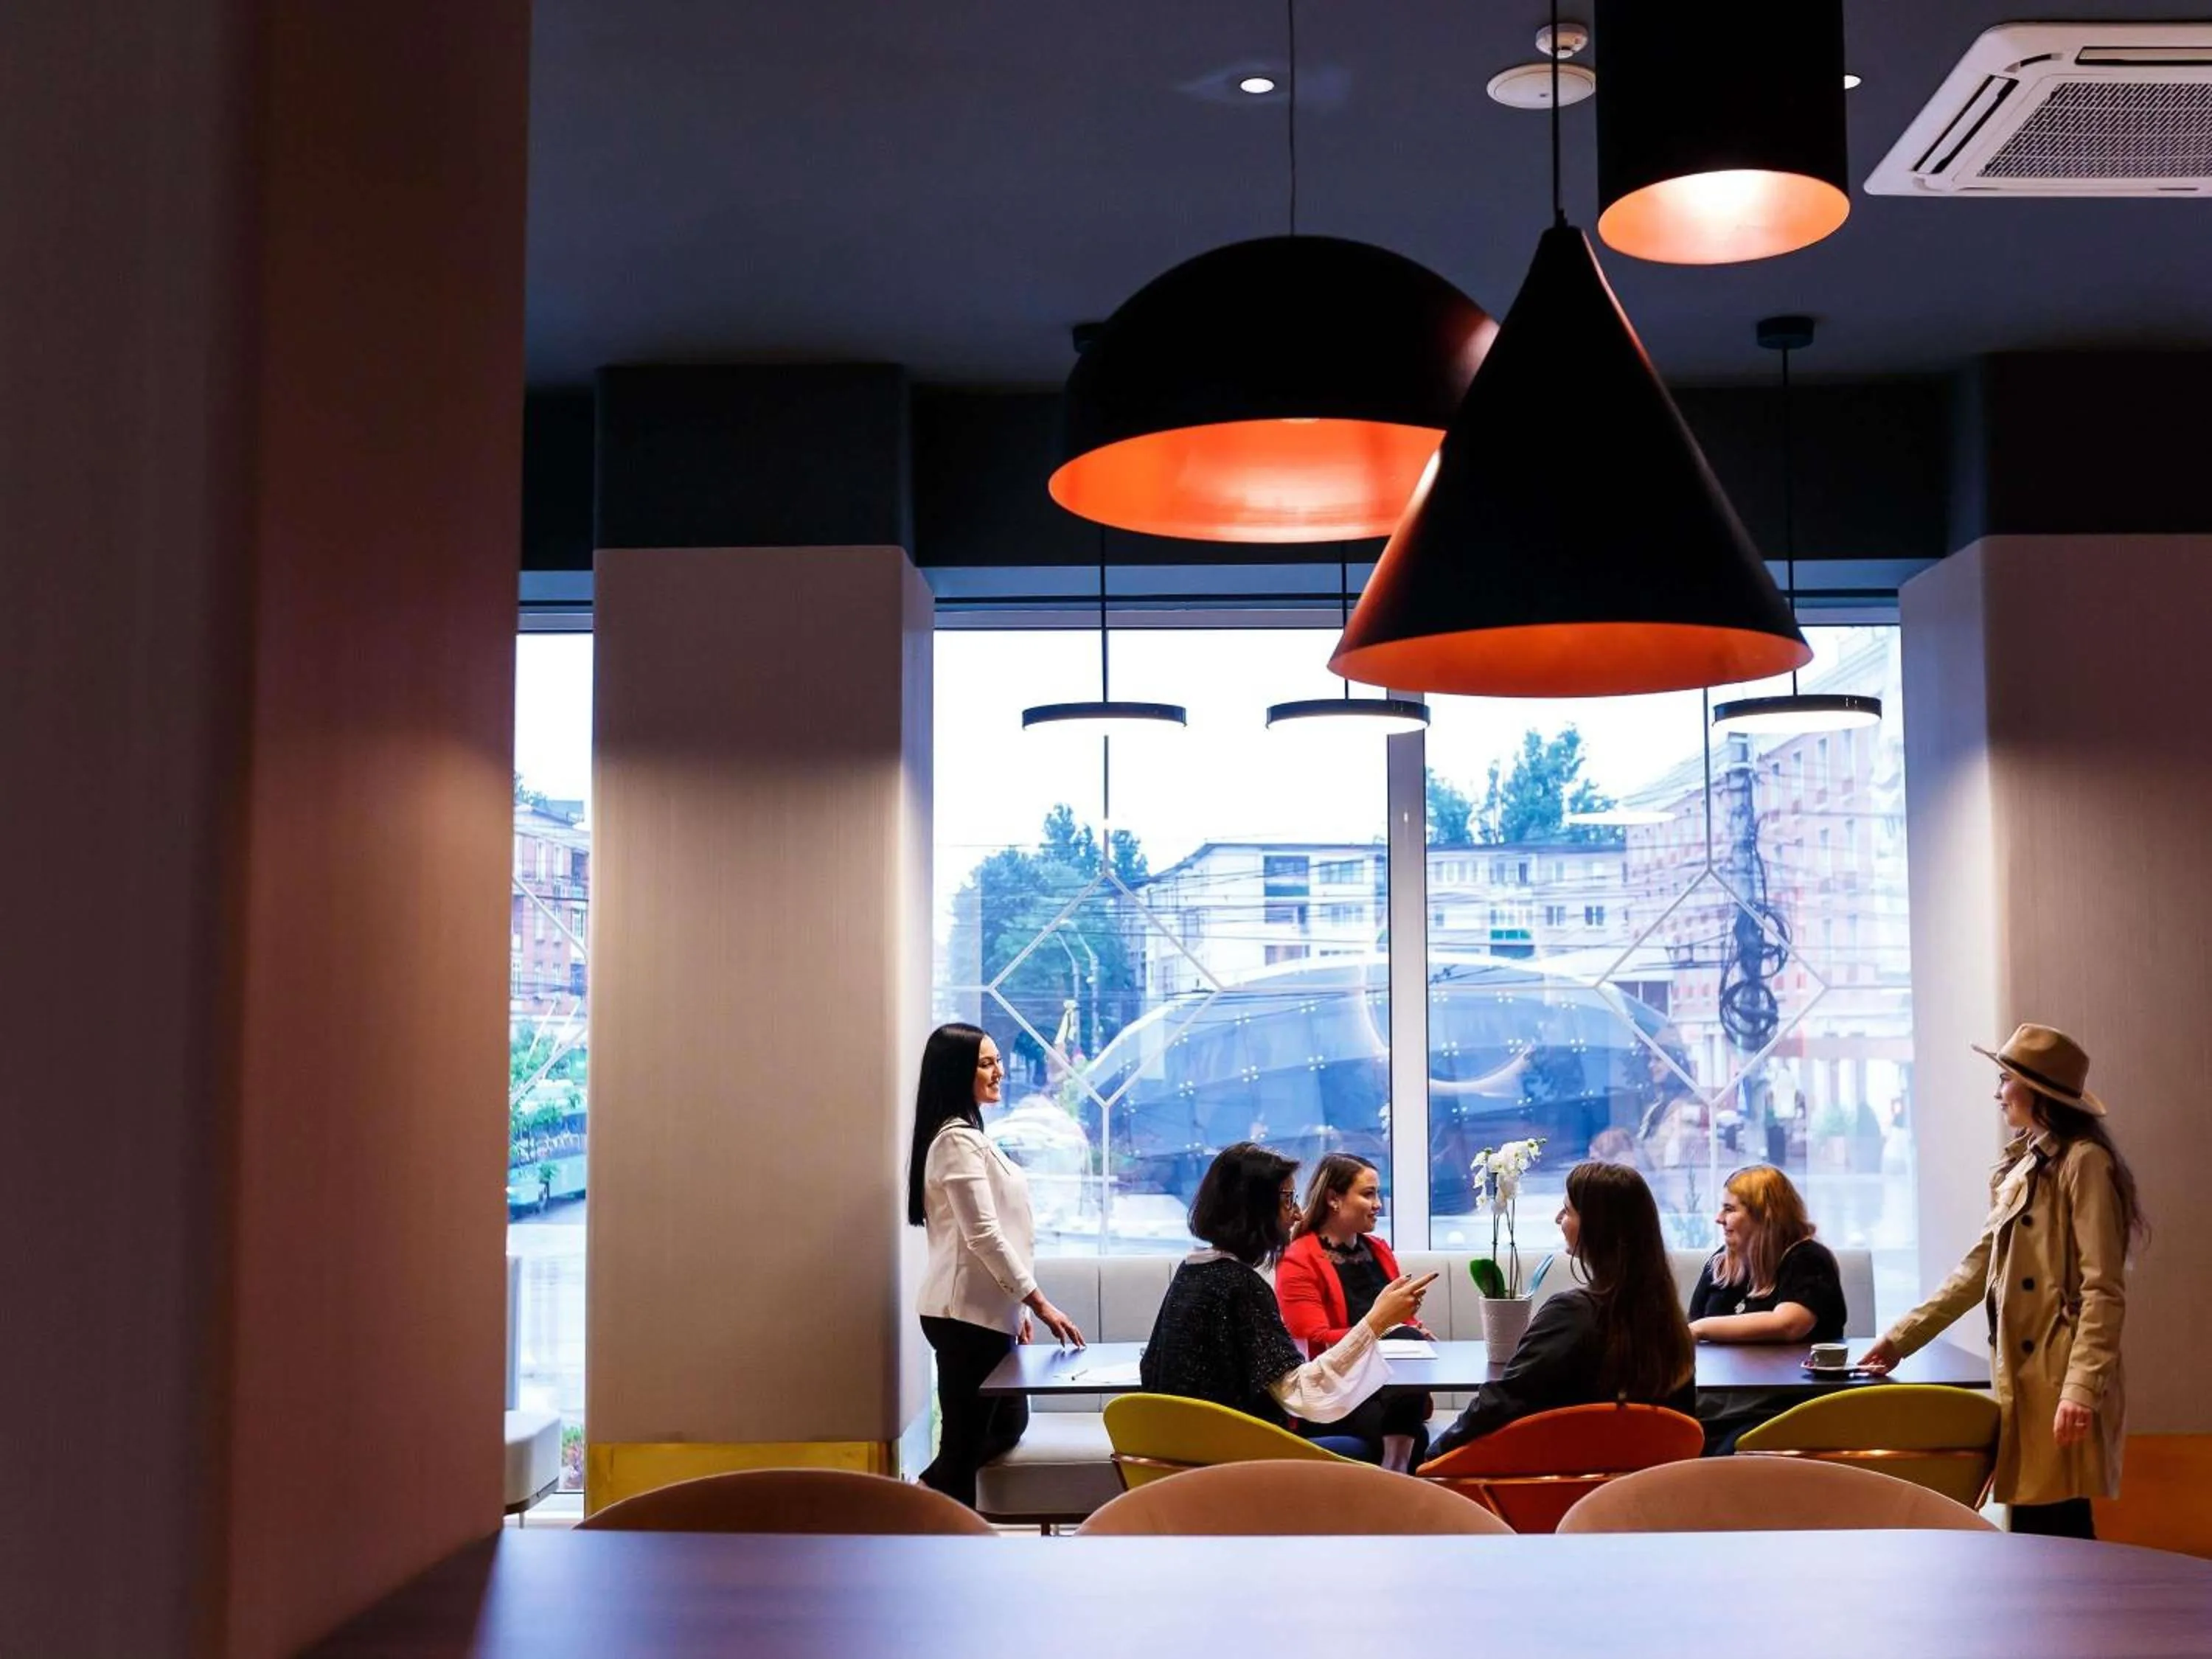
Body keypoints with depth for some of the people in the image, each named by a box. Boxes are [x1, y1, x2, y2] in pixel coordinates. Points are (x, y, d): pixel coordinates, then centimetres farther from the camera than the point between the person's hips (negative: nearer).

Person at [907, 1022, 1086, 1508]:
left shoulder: (969, 1136, 16)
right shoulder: (956, 1140, -16)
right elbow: (983, 1235, -21)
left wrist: (1016, 1305, 20)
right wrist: (1039, 1303, -18)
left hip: (983, 1309, 10)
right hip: (967, 1312, -10)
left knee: (1008, 1422, 19)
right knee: (964, 1444, -4)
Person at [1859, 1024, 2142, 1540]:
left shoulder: (2084, 1161, -10)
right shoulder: (2018, 1167, 18)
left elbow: (2104, 1291, -16)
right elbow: (1979, 1267, 19)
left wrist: (2082, 1387, -22)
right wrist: (1901, 1338, 15)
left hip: (2062, 1384, -8)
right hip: (2019, 1376, 8)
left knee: (2059, 1528, -5)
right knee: (2030, 1528, 10)